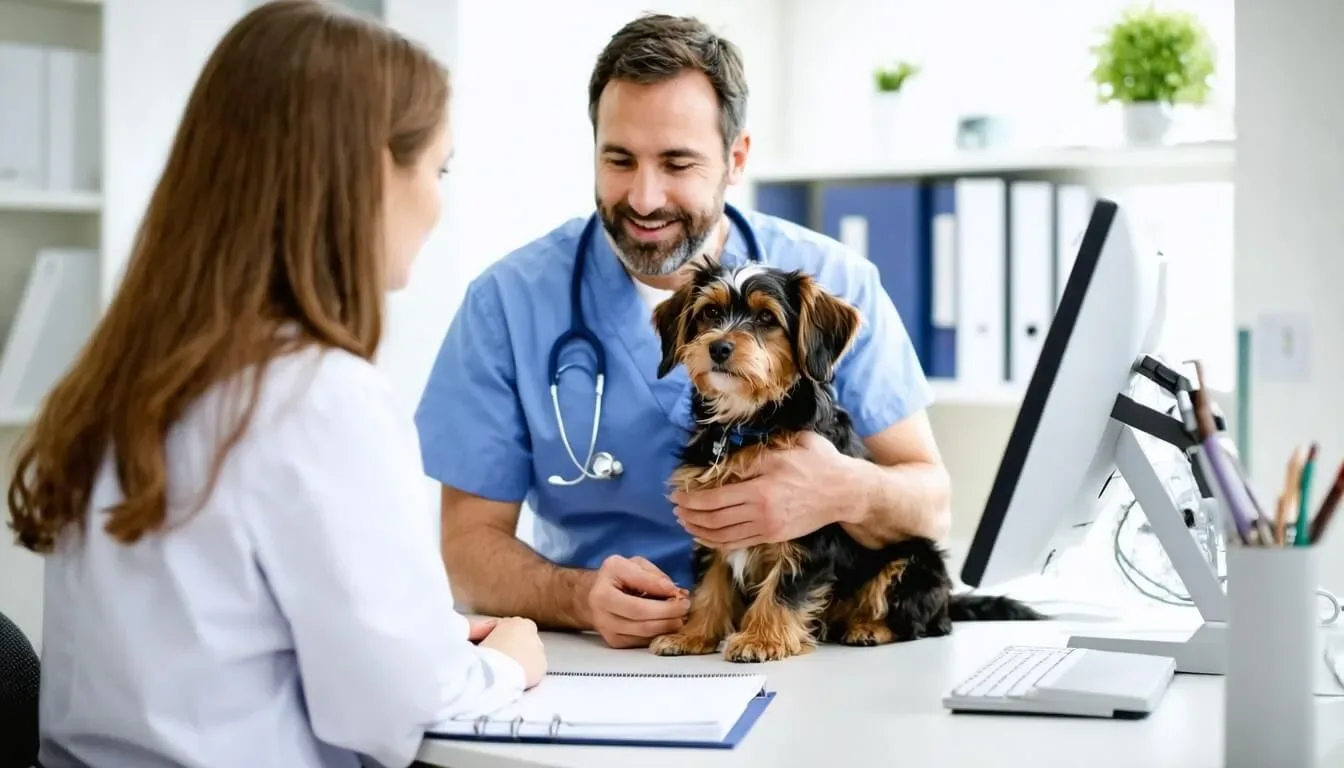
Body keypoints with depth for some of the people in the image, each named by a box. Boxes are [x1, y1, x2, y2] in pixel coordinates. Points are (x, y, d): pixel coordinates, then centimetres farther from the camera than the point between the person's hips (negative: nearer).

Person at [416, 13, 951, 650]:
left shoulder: (835, 286, -2)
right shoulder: (509, 303, -4)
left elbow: (930, 504, 0)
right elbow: (469, 541, -2)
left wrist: (845, 492, -23)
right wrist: (581, 598, -23)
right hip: (601, 666, -1)